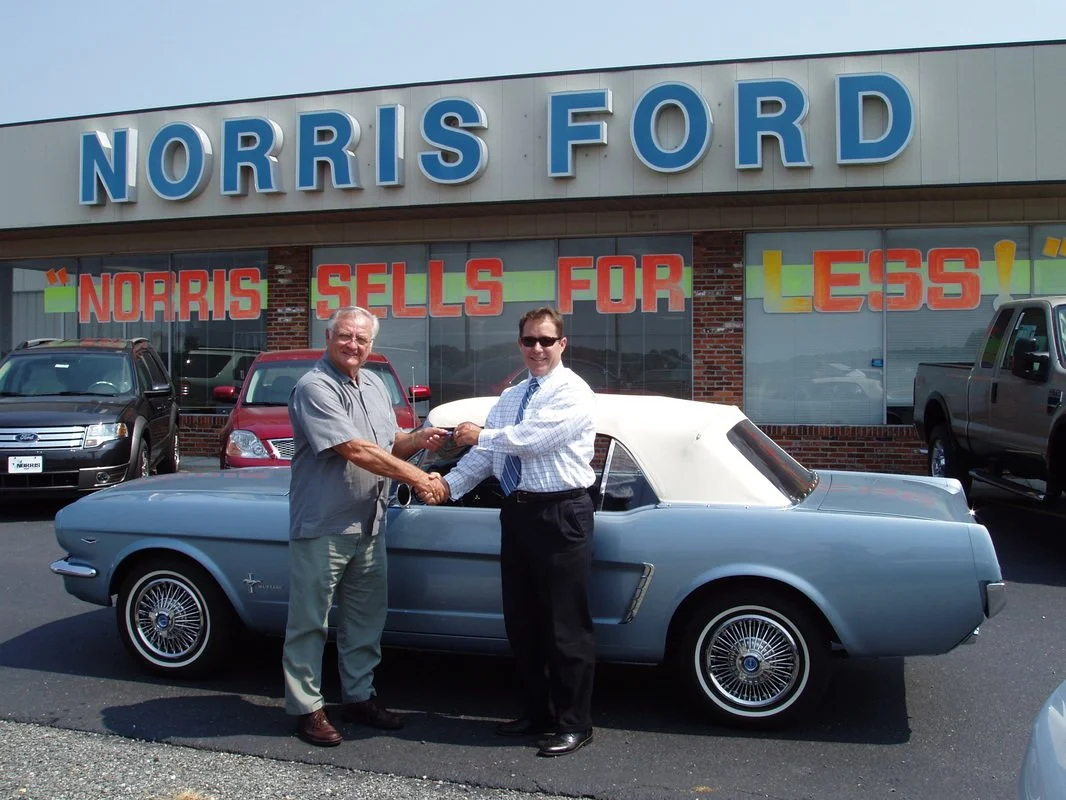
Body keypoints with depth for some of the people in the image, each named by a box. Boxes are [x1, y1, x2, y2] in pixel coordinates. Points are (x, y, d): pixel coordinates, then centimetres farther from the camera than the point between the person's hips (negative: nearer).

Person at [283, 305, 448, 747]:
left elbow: (389, 445, 18)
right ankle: (306, 708, 15)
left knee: (366, 616, 16)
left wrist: (416, 439, -5)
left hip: (369, 525, 8)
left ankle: (359, 696, 30)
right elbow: (355, 450, -23)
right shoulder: (314, 388, -15)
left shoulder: (374, 384, 12)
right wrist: (420, 479, -22)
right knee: (309, 620, 3)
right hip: (322, 527, -8)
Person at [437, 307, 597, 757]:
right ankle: (537, 713, 31)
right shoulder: (510, 397, 15)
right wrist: (449, 485, -9)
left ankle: (574, 724, 13)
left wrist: (481, 434, -7)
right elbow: (484, 453, 6)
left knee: (565, 625, -1)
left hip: (562, 515, -8)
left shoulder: (573, 393, -9)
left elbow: (531, 437, -21)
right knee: (521, 621, 15)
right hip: (518, 513, 8)